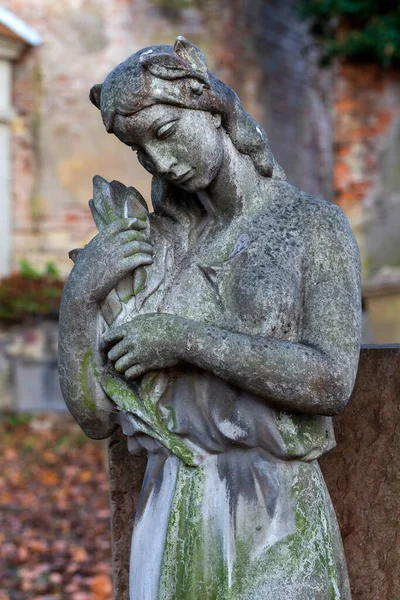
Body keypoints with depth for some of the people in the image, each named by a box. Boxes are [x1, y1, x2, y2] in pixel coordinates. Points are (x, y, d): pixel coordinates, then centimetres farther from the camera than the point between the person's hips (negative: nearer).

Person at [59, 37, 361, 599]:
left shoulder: (314, 225, -2)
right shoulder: (155, 248, 10)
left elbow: (331, 383, -16)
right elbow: (97, 416, 6)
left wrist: (186, 338, -14)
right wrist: (79, 295, -8)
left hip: (276, 528, -4)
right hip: (170, 527, 4)